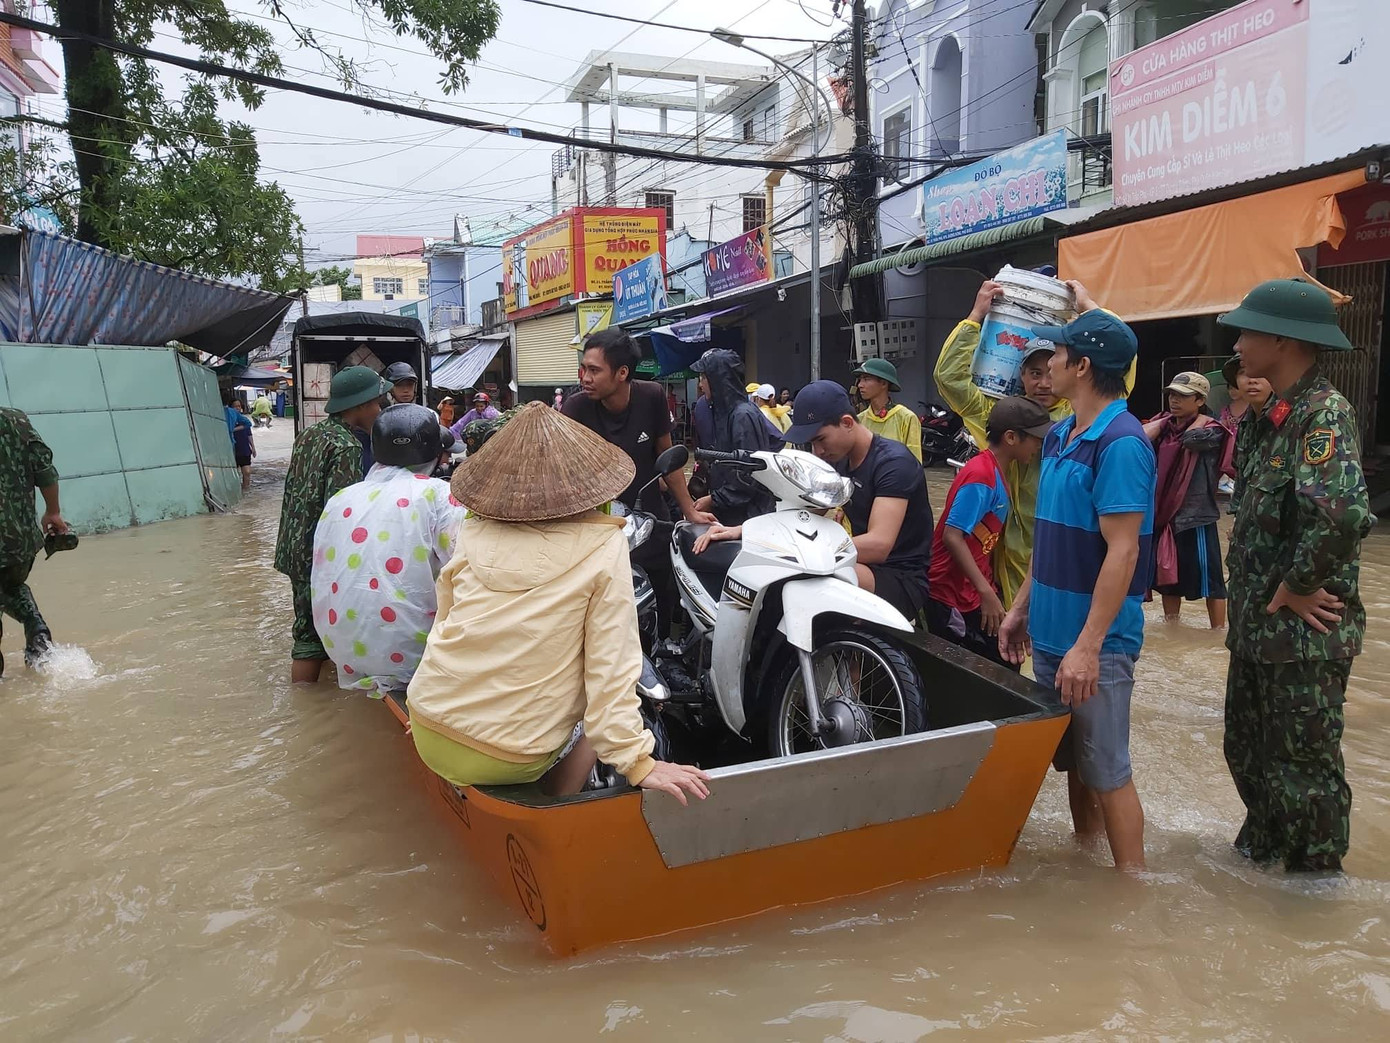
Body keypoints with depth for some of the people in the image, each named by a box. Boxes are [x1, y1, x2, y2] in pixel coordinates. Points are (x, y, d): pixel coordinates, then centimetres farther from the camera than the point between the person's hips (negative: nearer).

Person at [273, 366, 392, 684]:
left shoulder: (309, 434, 9)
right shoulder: (347, 446, -20)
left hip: (295, 549, 9)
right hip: (322, 556, -9)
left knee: (308, 627, 21)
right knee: (313, 635, -1)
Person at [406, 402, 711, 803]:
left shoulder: (473, 534, 0)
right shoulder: (603, 547, -10)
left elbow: (444, 626, 10)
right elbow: (611, 664, -13)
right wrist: (636, 761, -9)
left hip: (429, 734, 5)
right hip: (510, 760, -4)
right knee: (599, 695, 22)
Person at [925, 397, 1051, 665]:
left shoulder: (995, 472, 9)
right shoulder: (981, 476, -20)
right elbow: (952, 536, -24)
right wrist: (986, 592, -25)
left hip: (973, 590, 9)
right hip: (953, 595, -9)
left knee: (1003, 661, 11)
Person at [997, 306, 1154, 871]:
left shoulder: (1121, 443, -18)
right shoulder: (1059, 436, 9)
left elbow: (1122, 552, -21)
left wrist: (1088, 646, -23)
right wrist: (1021, 608, 16)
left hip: (1094, 642, -8)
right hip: (1050, 633, 8)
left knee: (1107, 771, 3)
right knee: (1072, 757, 19)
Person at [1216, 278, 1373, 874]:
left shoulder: (1323, 412, -19)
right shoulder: (1275, 416, 9)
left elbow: (1343, 513, -36)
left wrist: (1295, 587, -23)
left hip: (1304, 633, -9)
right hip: (1257, 625, 9)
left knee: (1303, 766, 6)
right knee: (1247, 751, 22)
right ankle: (1261, 850, 42)